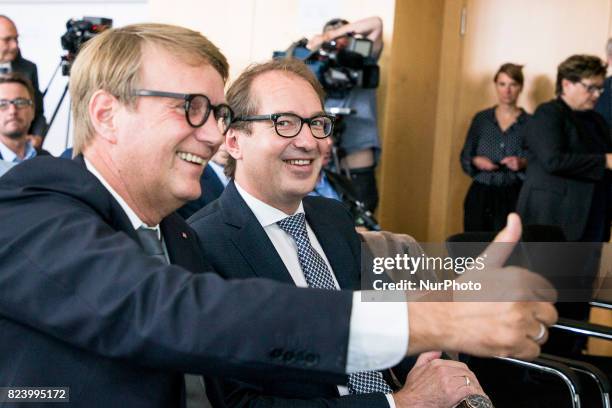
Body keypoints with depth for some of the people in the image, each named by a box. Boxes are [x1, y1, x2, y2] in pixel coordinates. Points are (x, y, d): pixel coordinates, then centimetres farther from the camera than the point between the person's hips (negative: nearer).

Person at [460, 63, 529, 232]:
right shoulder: (481, 118, 7)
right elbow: (465, 157, 10)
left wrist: (523, 163, -17)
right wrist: (476, 161, -10)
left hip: (513, 198, -2)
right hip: (480, 196, 2)